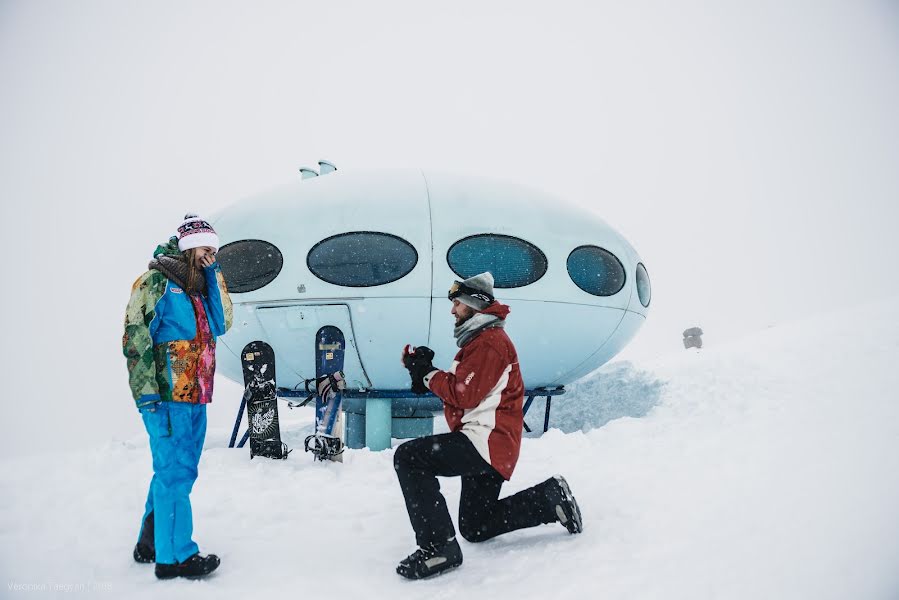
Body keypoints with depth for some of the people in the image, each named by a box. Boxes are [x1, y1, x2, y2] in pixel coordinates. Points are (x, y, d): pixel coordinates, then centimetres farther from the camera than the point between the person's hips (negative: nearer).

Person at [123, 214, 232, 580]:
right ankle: (174, 556, 5)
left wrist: (214, 275, 4)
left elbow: (221, 324, 7)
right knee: (175, 473, -5)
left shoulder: (198, 289, 18)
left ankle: (151, 543, 29)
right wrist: (147, 393, -18)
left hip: (195, 399, 9)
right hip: (168, 398, -9)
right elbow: (135, 338, -13)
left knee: (176, 472, 15)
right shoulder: (155, 282, -7)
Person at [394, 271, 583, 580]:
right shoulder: (479, 340, 22)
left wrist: (428, 374, -8)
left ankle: (438, 546, -25)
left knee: (408, 457, -23)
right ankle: (550, 498, 19)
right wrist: (425, 371, 3)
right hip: (489, 447, 11)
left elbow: (463, 394, -20)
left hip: (486, 441, -11)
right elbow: (458, 390, 17)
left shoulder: (490, 341, -13)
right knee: (474, 529, 18)